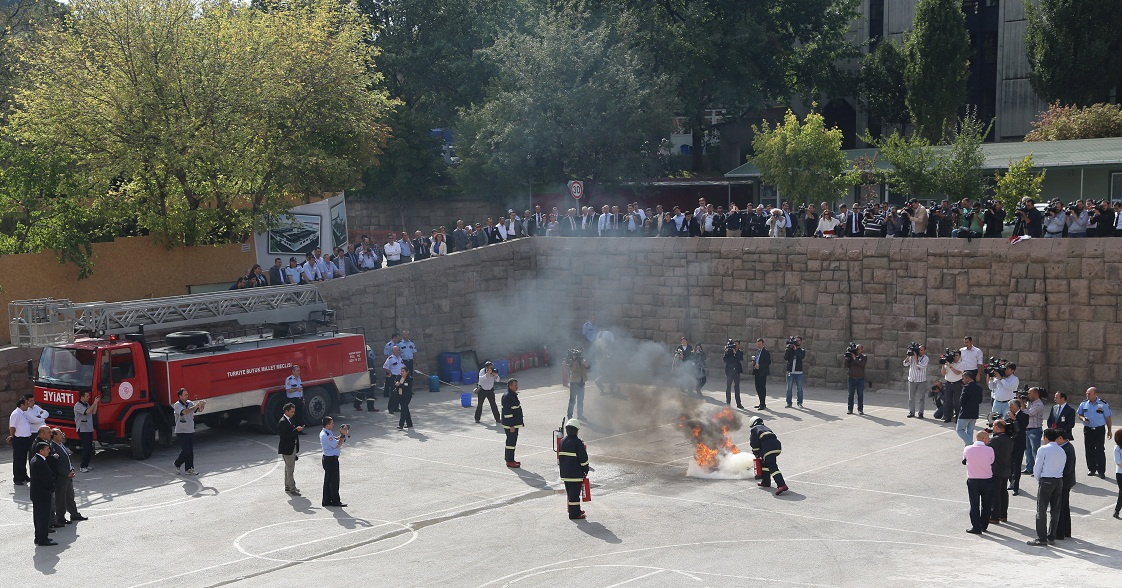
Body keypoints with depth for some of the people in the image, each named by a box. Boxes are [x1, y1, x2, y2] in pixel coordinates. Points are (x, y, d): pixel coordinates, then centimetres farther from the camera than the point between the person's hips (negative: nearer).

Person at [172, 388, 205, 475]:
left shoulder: (190, 403, 7)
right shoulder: (177, 405, -11)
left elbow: (199, 410, 1)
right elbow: (185, 412, -29)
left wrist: (202, 405, -21)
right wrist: (196, 405, -34)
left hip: (190, 431, 6)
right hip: (181, 432, -6)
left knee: (191, 451, 4)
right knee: (185, 451, -7)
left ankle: (189, 469, 9)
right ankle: (177, 464, 16)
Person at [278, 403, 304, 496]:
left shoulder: (290, 420, 11)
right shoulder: (283, 422, -19)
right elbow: (285, 436, -25)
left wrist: (298, 429, 5)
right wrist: (296, 430, -26)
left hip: (293, 448, 10)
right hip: (287, 449, -10)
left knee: (288, 469, 17)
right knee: (290, 469, -5)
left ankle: (288, 487, 26)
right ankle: (292, 489, -1)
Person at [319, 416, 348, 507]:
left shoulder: (324, 433, 9)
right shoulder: (326, 435, -23)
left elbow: (335, 439, 16)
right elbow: (338, 445, -23)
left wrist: (341, 434, 2)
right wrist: (343, 435, -18)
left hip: (327, 458, 10)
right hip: (331, 459, -10)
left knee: (328, 480, 14)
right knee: (334, 480, 0)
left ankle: (326, 501, 20)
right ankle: (335, 501, 9)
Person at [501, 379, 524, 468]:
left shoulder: (514, 395, 13)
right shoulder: (507, 396, -19)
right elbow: (507, 412, -22)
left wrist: (520, 422, 23)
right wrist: (511, 426, -23)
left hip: (515, 423, 10)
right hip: (510, 424, -10)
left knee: (512, 441, 16)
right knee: (511, 441, -5)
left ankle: (510, 459, 24)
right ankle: (509, 461, 0)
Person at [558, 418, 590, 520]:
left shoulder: (562, 441, 8)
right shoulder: (578, 442, -14)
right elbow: (583, 458, -12)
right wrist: (586, 469, -1)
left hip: (564, 473, 7)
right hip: (576, 473, -7)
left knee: (570, 492, 16)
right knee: (575, 493, -4)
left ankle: (576, 510, 27)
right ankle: (574, 513, -3)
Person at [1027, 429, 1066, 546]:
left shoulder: (1043, 449, -8)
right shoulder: (1062, 451, 10)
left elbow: (1037, 467, -8)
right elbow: (1062, 467, 10)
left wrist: (1038, 479, 10)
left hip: (1045, 480, -6)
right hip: (1059, 481, 6)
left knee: (1041, 510, -2)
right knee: (1055, 510, 11)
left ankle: (1041, 538, -4)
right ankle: (1051, 537, 15)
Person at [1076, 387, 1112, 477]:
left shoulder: (1103, 404, -4)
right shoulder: (1084, 404, 4)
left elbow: (1108, 418, 1)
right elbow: (1078, 414, 15)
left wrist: (1109, 430, 1)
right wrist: (1082, 418, -8)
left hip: (1100, 430, -3)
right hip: (1088, 430, 3)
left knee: (1100, 450, -5)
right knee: (1089, 450, 8)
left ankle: (1101, 471, 2)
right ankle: (1091, 469, 21)